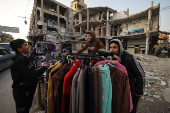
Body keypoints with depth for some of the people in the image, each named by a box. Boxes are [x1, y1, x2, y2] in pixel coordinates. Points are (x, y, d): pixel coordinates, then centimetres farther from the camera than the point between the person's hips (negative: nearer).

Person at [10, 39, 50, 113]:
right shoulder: (20, 61, -24)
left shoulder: (29, 57, 3)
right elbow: (29, 76, -29)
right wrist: (44, 68, -27)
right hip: (22, 91, -8)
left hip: (30, 88, 8)